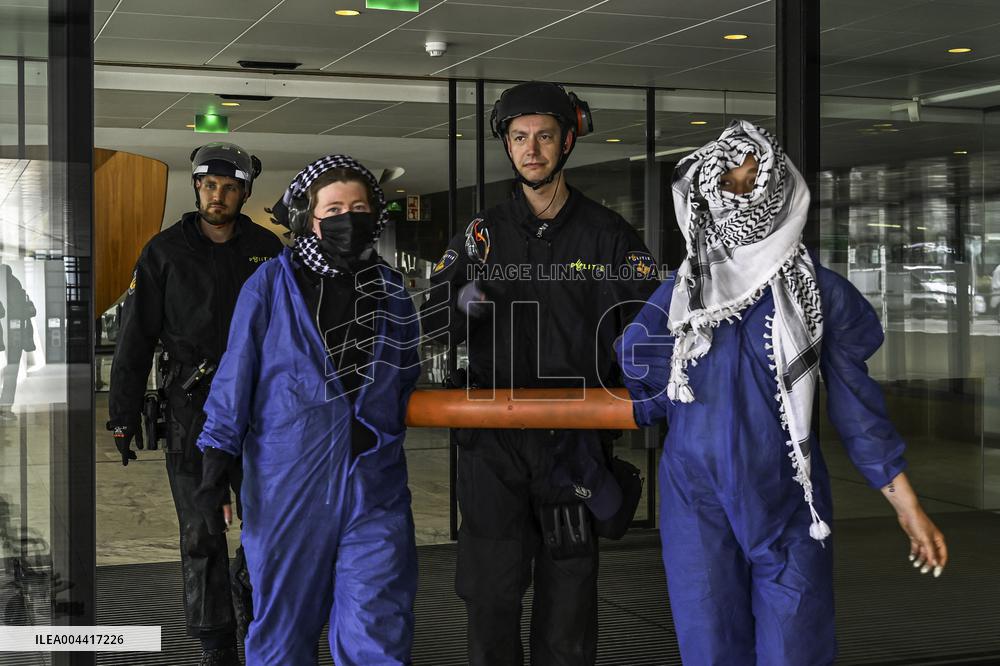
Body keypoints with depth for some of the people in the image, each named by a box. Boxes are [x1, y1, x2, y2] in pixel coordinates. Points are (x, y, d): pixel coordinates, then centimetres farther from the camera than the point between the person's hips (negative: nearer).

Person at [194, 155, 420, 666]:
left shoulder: (392, 295, 10)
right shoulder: (270, 286, 0)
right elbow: (236, 373, 1)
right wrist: (218, 456, -4)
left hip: (375, 491, 2)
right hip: (286, 486, -2)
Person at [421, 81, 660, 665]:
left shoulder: (608, 235, 5)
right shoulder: (483, 234, 10)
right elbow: (431, 326, 6)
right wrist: (462, 304, -16)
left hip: (573, 443, -1)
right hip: (495, 446, 1)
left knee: (569, 595, 3)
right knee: (491, 595, 2)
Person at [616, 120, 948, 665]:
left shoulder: (820, 291, -1)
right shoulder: (678, 294, 4)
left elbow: (855, 402, 2)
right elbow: (641, 391, 6)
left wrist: (909, 508, 1)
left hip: (788, 504, -1)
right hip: (697, 503, 1)